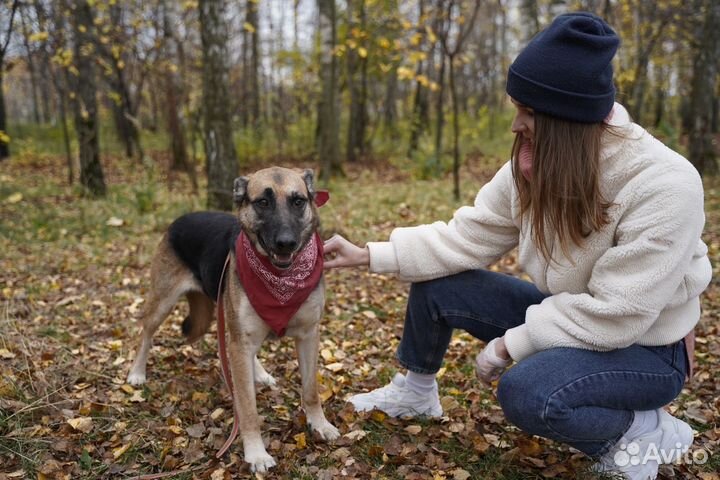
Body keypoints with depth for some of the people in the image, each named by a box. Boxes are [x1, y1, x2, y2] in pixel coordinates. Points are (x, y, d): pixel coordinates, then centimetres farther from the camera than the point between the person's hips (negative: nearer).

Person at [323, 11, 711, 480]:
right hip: (569, 315, 7)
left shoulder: (665, 186, -30)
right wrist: (368, 255, -10)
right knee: (436, 286, -1)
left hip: (646, 348, -6)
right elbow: (466, 237, -5)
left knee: (525, 391, -35)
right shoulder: (535, 166, -10)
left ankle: (647, 432, -5)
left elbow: (616, 316, -30)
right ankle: (417, 391, 25)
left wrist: (508, 345, -22)